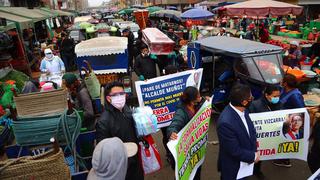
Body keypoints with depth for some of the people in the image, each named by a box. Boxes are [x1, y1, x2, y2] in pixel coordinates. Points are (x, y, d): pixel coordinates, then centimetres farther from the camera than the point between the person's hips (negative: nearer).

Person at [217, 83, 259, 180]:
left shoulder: (243, 110, -11)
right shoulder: (226, 122, -36)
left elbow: (251, 130, 2)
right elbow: (235, 151, -26)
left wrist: (254, 151, -11)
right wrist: (253, 156, -12)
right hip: (232, 167, -7)